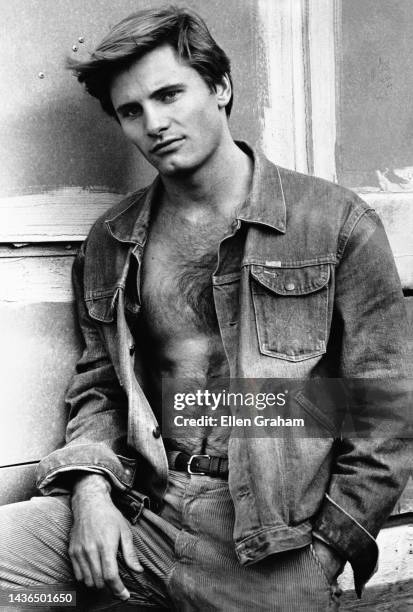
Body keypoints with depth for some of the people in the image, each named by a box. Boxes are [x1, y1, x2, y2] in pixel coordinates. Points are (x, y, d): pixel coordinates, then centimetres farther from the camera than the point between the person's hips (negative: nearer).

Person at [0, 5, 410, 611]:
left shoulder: (338, 224, -4)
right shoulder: (109, 243, 8)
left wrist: (323, 547, -6)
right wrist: (89, 487, -4)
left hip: (271, 544, -2)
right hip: (138, 512, 3)